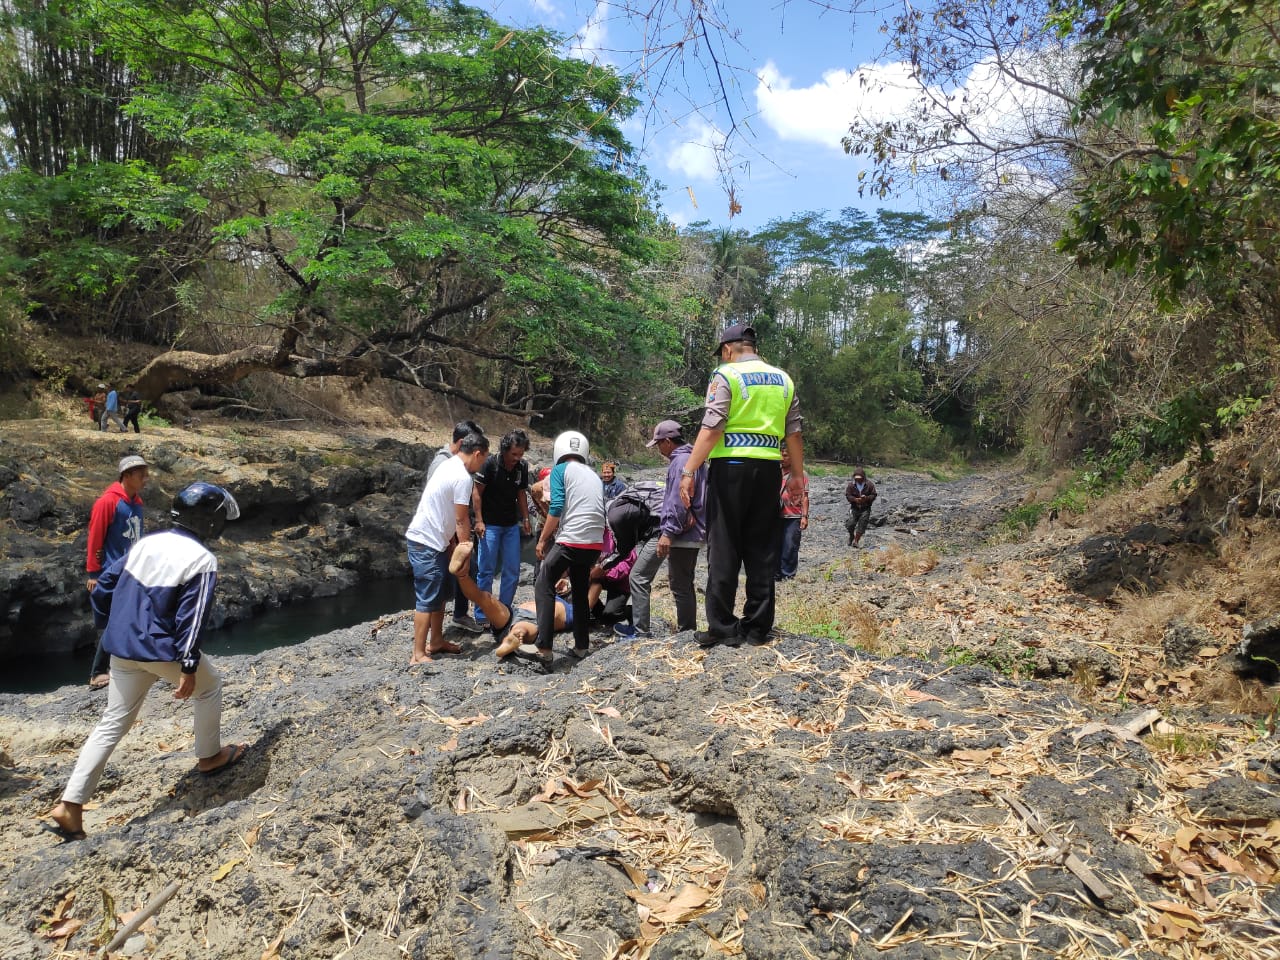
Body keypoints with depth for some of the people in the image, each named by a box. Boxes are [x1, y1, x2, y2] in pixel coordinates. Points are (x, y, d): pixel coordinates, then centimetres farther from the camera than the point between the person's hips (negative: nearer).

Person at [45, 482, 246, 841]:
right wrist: (189, 666, -17)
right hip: (162, 650, -6)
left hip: (123, 649, 7)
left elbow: (105, 585, 12)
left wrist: (109, 625, 26)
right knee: (208, 687, 21)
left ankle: (70, 805, 12)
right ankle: (210, 756, 32)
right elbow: (193, 616, -19)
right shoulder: (202, 559, -13)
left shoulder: (147, 542, 7)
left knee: (113, 724, 13)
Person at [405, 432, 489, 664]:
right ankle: (418, 654, -3)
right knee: (427, 599, -7)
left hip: (433, 540, 10)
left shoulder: (449, 465, 11)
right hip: (427, 542, -10)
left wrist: (452, 541, 16)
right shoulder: (462, 477, -19)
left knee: (438, 594, 18)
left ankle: (436, 641, 28)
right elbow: (462, 520, -15)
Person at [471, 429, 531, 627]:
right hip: (490, 524, -5)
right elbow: (477, 492, -11)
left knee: (512, 572, 6)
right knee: (487, 571, -2)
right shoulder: (490, 464, -15)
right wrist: (479, 521, -15)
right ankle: (481, 616, 7)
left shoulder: (522, 467, -1)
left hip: (511, 525, 5)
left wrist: (525, 518, 5)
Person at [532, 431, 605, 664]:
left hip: (570, 540, -6)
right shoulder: (594, 476, 22)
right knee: (581, 591, 22)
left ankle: (544, 648, -4)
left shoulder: (560, 470, 3)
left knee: (543, 587, 5)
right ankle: (581, 646, 25)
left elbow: (557, 507, -8)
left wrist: (542, 540, 0)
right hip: (595, 543, 6)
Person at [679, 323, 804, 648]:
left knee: (724, 550, 1)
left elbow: (711, 429, -14)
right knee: (762, 551, 10)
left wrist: (688, 471, -14)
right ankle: (757, 627, 14)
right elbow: (794, 432, 14)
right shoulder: (782, 379, 14)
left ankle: (722, 627, 3)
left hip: (731, 466, -5)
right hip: (769, 468, 5)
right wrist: (797, 475, 21)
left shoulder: (726, 375, -3)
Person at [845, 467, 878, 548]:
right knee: (851, 524, -8)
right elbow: (847, 495, -2)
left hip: (865, 508, -1)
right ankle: (851, 536, 22)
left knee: (862, 525, -7)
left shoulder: (869, 485, -3)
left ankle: (856, 541, 2)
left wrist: (866, 498, -20)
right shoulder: (851, 485, -1)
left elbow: (874, 495, 0)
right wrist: (855, 499, -19)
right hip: (854, 507, 1)